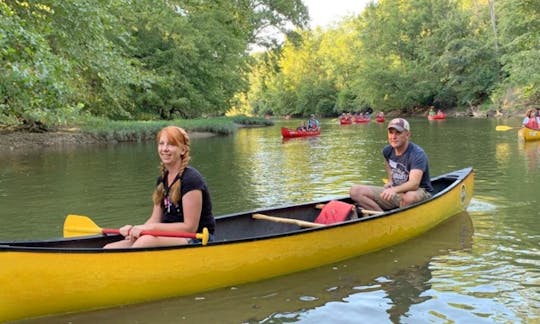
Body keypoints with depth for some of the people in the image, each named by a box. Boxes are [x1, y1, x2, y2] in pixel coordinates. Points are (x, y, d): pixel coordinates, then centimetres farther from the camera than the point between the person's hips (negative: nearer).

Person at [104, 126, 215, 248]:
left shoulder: (191, 179, -13)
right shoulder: (162, 179, 12)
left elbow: (190, 227, -16)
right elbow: (155, 219, 11)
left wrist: (149, 228, -17)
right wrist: (135, 230, -10)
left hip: (197, 239, -8)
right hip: (169, 237, 8)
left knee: (146, 241, -35)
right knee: (109, 249, -8)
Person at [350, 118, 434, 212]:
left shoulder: (417, 154, -20)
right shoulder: (388, 150, 2)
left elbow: (414, 183, -34)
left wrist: (394, 190, -51)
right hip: (395, 192, 6)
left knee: (410, 197, -45)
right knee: (355, 191, -11)